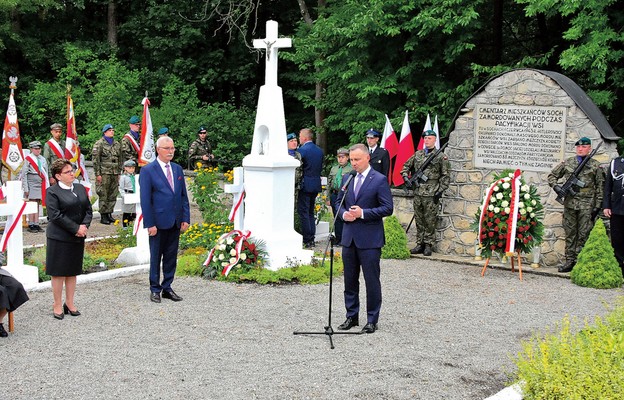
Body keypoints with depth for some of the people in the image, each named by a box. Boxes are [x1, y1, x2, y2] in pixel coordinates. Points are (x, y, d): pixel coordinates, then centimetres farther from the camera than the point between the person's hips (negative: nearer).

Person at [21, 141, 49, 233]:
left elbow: (45, 173, 16)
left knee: (37, 205, 7)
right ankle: (31, 225, 1)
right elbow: (24, 174, -6)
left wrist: (47, 186, 11)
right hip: (32, 185, -5)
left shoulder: (43, 159, 10)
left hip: (41, 185, 5)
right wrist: (26, 189, -10)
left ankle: (36, 224, 10)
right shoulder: (28, 159, -5)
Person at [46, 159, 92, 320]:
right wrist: (76, 228, -17)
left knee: (73, 271, 12)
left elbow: (88, 209, 9)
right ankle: (58, 306, 10)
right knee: (58, 272, 1)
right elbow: (55, 215, -16)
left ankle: (70, 303, 21)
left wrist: (84, 226, -9)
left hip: (77, 237, 6)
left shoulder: (80, 188, 11)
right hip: (59, 238, -6)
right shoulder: (52, 192, -8)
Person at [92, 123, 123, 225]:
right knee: (103, 196, -4)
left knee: (113, 196, 7)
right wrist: (97, 174, -11)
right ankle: (103, 216, 0)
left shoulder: (117, 144, 16)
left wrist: (119, 172, 16)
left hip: (115, 174, 6)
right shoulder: (99, 144, -3)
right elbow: (95, 159, -6)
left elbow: (120, 159, 21)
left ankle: (109, 214, 17)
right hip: (104, 174, -6)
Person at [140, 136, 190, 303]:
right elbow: (145, 200, -9)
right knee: (155, 257, 5)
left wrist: (186, 218, 4)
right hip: (158, 223, -5)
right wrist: (150, 224, -13)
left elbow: (183, 195, 12)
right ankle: (155, 289, 16)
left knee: (171, 257, 10)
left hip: (175, 223, 5)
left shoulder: (178, 169, 10)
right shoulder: (148, 170, -7)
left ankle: (167, 288, 20)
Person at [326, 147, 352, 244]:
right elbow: (329, 184, 19)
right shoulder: (333, 169, 17)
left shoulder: (352, 169, -2)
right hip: (335, 195, 6)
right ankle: (338, 238, 18)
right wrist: (328, 198, 15)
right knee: (337, 218, 10)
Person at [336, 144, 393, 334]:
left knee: (372, 280, 0)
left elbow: (388, 208, -11)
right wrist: (343, 214, -3)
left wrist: (363, 213, -18)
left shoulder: (380, 180, -7)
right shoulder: (347, 178, 11)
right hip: (349, 237, 6)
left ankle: (372, 320, 10)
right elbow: (339, 202, 19)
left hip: (369, 239, -6)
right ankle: (351, 316, 24)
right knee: (350, 280, 12)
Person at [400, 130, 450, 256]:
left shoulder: (441, 157, -1)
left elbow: (446, 176, -1)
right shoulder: (417, 154, 11)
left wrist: (440, 191, -8)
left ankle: (428, 245, 7)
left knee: (430, 222, -1)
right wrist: (406, 177, 4)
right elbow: (406, 166, 21)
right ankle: (419, 244, 17)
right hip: (418, 193, 5)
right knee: (419, 221, 10)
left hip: (431, 195, -4)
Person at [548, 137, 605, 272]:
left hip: (587, 205, -2)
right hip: (570, 204, 2)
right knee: (570, 233, 6)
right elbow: (552, 176, 15)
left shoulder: (596, 166, 3)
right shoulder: (567, 163, 8)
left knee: (584, 235, -2)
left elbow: (600, 187, 4)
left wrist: (598, 206, -1)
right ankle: (569, 261, 12)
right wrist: (556, 186, -5)